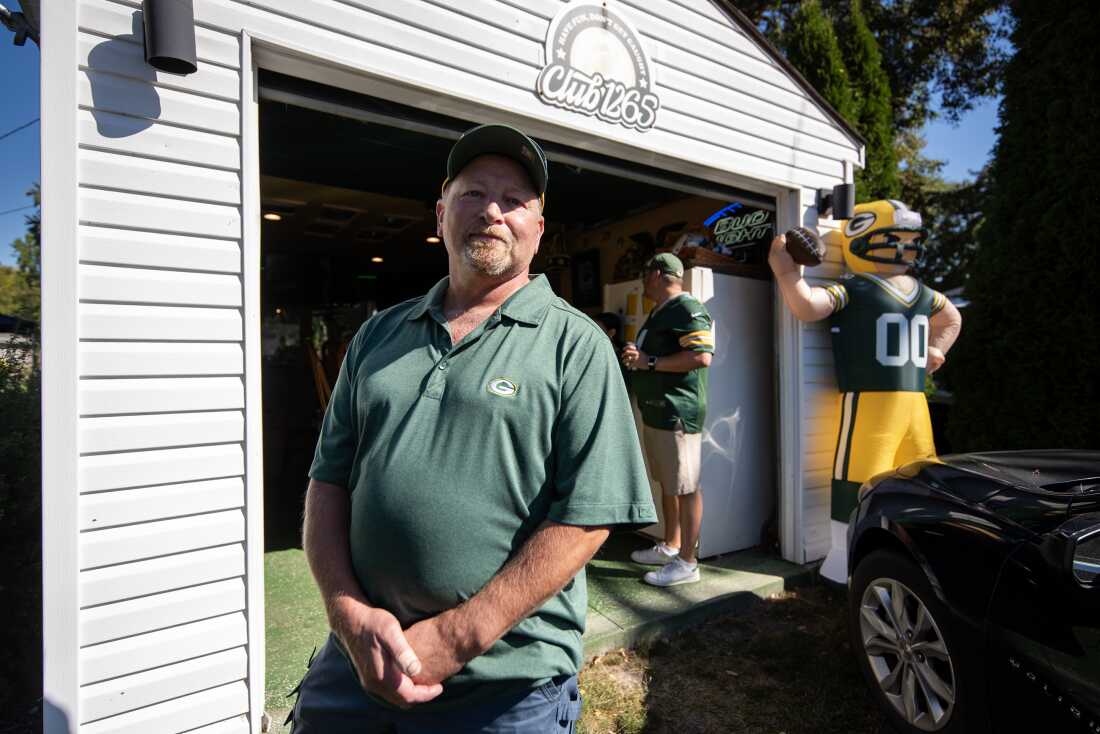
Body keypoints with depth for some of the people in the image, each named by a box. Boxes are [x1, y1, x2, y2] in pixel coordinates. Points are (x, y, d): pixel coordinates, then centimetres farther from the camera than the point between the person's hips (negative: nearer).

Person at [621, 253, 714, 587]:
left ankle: (686, 562, 7)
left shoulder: (687, 309, -12)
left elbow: (702, 357, -24)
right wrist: (635, 357, 12)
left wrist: (649, 361, -20)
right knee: (667, 483, 18)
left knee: (685, 488, -2)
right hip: (655, 411, 11)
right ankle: (670, 546, 31)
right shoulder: (658, 313, 20)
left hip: (677, 413, -10)